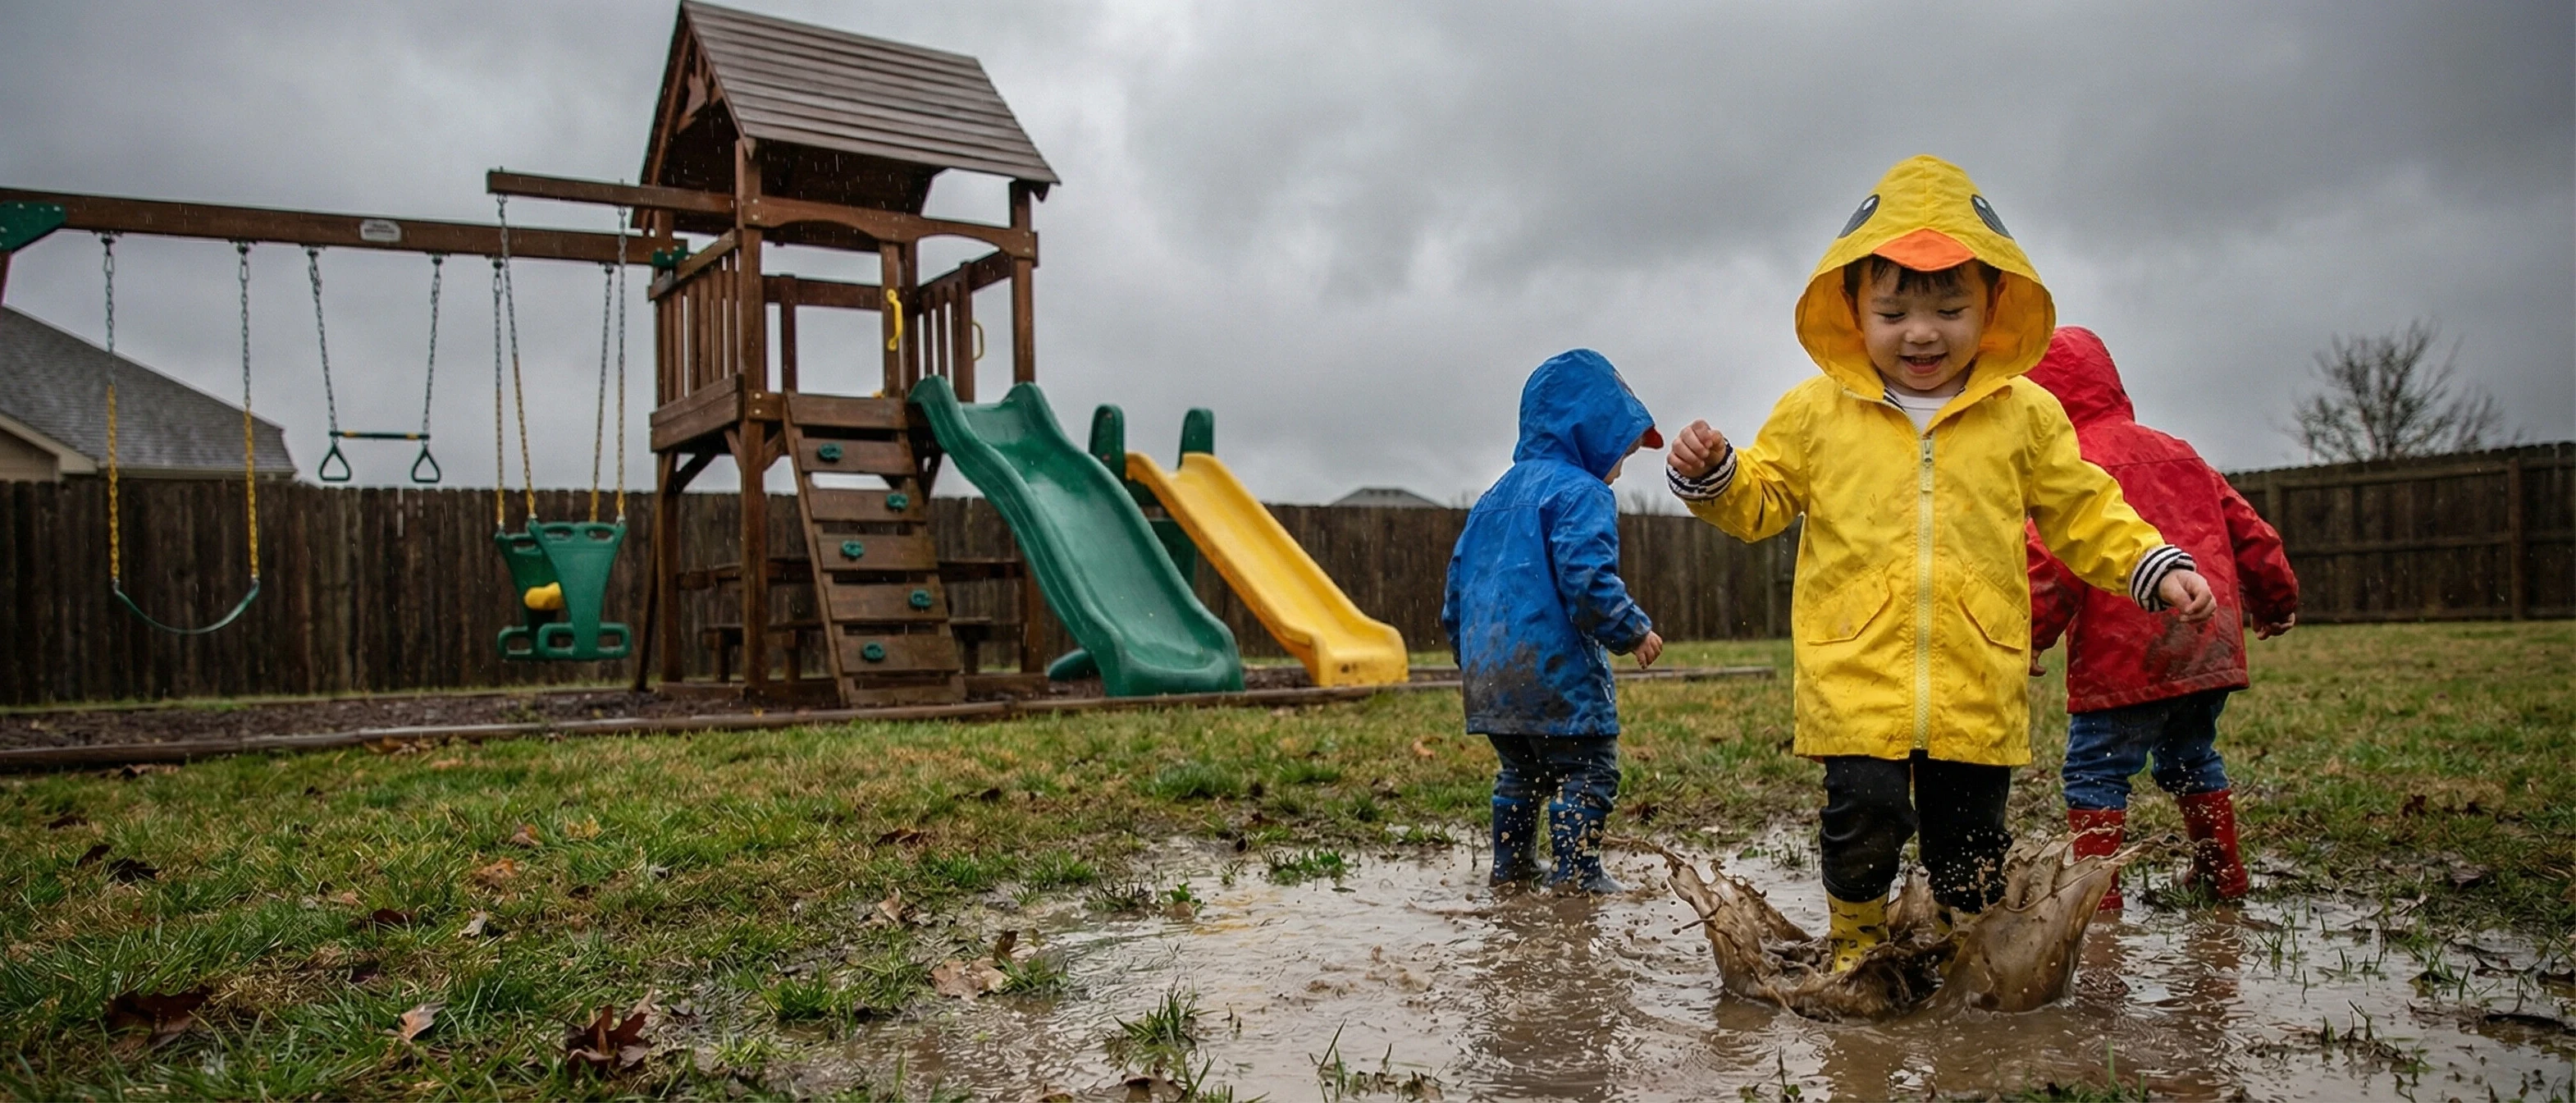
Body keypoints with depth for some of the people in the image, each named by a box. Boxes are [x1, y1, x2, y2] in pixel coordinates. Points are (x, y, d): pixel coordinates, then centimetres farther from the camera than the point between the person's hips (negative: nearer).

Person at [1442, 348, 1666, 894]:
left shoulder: (1492, 499, 19)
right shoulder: (1580, 491, -8)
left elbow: (1458, 587, 22)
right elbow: (1585, 579, -21)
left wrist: (1470, 655, 29)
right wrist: (1633, 631, -9)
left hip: (1488, 672, 9)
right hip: (1553, 670, -9)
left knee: (1520, 771, 21)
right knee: (1588, 769, 1)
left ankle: (1511, 864, 27)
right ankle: (1576, 872, 0)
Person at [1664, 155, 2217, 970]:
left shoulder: (2025, 414, 7)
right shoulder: (1815, 411, 5)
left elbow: (2084, 514, 15)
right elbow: (1760, 502, 11)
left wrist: (2155, 568, 4)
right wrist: (1712, 474, -8)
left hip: (1978, 682, 2)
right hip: (1855, 678, -1)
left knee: (1970, 840, 10)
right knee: (1864, 819, -7)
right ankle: (1858, 941, 19)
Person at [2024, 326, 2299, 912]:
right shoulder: (2177, 452, 18)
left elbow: (2050, 565, -18)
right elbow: (2247, 531, 23)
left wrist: (2023, 638, -15)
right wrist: (2276, 598, 34)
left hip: (2127, 660, -9)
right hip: (2210, 645, 9)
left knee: (2094, 770, -2)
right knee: (2192, 759, 25)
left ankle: (2097, 892, -3)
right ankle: (2223, 873, 34)